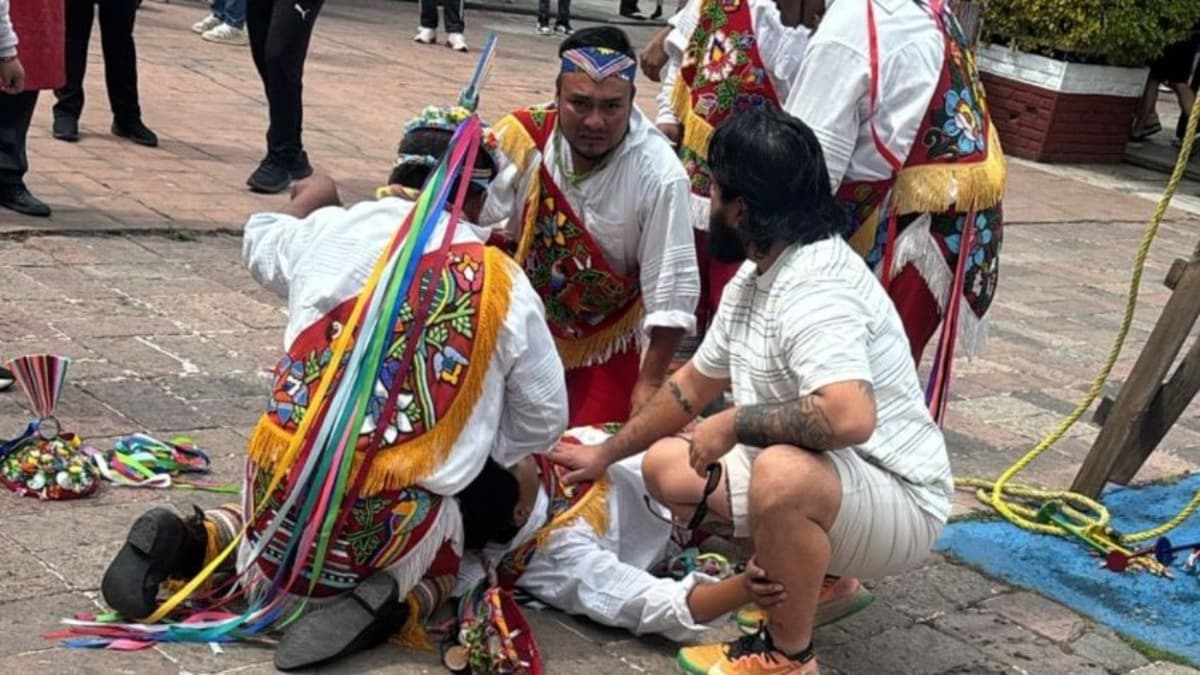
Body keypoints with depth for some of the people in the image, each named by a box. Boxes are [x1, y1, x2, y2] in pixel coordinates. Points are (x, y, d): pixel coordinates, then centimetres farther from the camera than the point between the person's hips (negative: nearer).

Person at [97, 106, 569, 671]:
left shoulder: (333, 230, 5)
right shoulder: (505, 285, 0)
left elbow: (261, 245, 29)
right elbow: (544, 418, 6)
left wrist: (310, 198, 47)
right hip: (397, 515, -4)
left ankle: (188, 541, 7)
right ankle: (384, 600, -5)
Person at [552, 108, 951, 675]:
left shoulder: (815, 292, -27)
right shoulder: (754, 277, 4)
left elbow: (849, 416, -43)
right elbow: (693, 385, 18)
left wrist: (734, 424, -27)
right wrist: (606, 454, 23)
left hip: (896, 500, -10)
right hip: (807, 475, 10)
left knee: (783, 473, -40)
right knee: (665, 465, 13)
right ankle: (818, 571, 16)